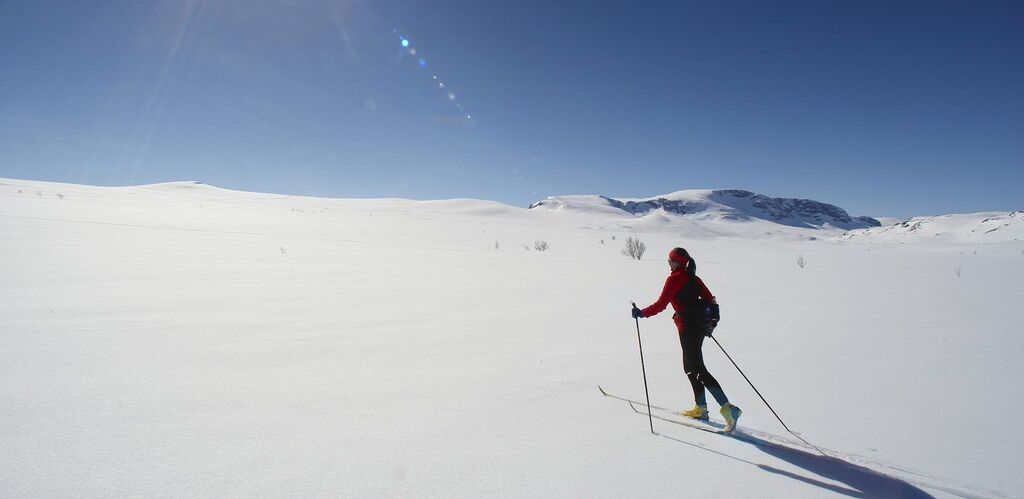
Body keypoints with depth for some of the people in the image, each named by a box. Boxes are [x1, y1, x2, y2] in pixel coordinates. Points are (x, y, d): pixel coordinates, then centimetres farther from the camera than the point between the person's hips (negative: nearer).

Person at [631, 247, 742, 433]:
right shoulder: (693, 278, 11)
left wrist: (642, 313, -5)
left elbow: (660, 304, -15)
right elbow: (710, 299, 14)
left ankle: (728, 408, -11)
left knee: (698, 370, -6)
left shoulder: (674, 279, -12)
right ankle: (701, 408, 23)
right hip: (701, 325, 9)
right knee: (690, 367, 18)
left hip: (688, 327, -9)